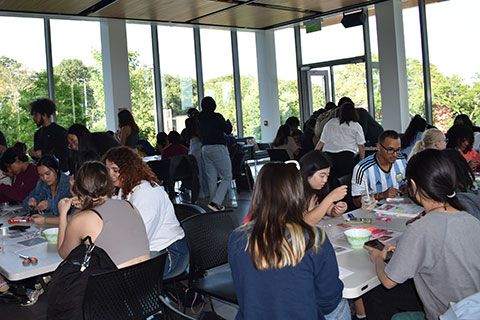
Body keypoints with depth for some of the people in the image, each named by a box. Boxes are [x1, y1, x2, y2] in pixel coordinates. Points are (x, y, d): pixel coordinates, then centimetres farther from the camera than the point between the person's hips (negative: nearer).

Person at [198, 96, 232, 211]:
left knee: (212, 179, 10)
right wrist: (227, 121, 18)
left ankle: (215, 204, 12)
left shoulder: (200, 119, 7)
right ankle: (215, 202, -14)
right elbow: (227, 129, 0)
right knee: (227, 178, -1)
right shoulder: (217, 117, -11)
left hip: (205, 149, 7)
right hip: (218, 148, -7)